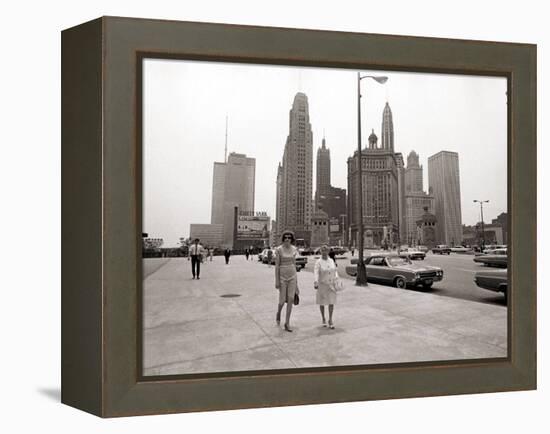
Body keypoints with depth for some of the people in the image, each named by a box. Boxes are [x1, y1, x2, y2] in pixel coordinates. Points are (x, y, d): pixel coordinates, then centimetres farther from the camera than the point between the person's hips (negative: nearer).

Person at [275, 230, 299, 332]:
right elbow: (277, 265, -10)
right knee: (282, 300, -1)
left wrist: (296, 279, 12)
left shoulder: (294, 249, 4)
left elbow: (294, 264, 11)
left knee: (290, 300, -3)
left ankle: (287, 324, 5)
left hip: (292, 276, 4)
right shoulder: (279, 250, -10)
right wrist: (277, 281, -12)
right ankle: (278, 312, 35)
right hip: (282, 277, -3)